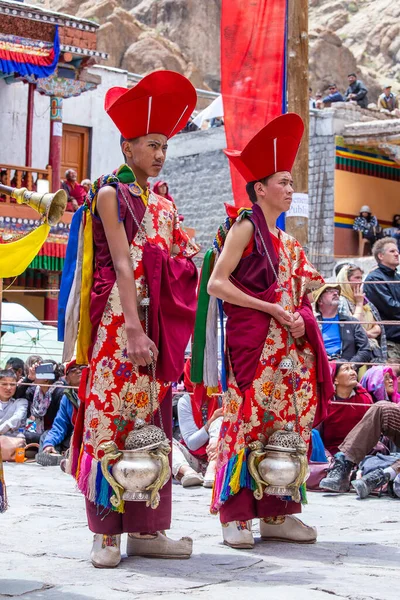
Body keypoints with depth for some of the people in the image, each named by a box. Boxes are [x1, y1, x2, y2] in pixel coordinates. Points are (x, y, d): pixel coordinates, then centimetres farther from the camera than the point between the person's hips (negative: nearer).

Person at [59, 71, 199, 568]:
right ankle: (106, 531, 0)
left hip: (157, 323, 6)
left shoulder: (164, 203, 17)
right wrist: (133, 330, -19)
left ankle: (146, 528, 11)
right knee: (111, 415, -6)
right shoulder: (111, 194, -2)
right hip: (119, 320, -6)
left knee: (152, 418, 6)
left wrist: (186, 258, -2)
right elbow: (122, 265, -13)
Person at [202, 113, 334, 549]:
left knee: (288, 424, 5)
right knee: (247, 422, -8)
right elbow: (216, 284, -10)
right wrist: (269, 308, -13)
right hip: (252, 342, -7)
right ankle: (235, 516, -1)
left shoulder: (287, 243, 19)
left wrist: (299, 318, -3)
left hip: (287, 346, 7)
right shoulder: (245, 228, -3)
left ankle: (277, 513, 12)